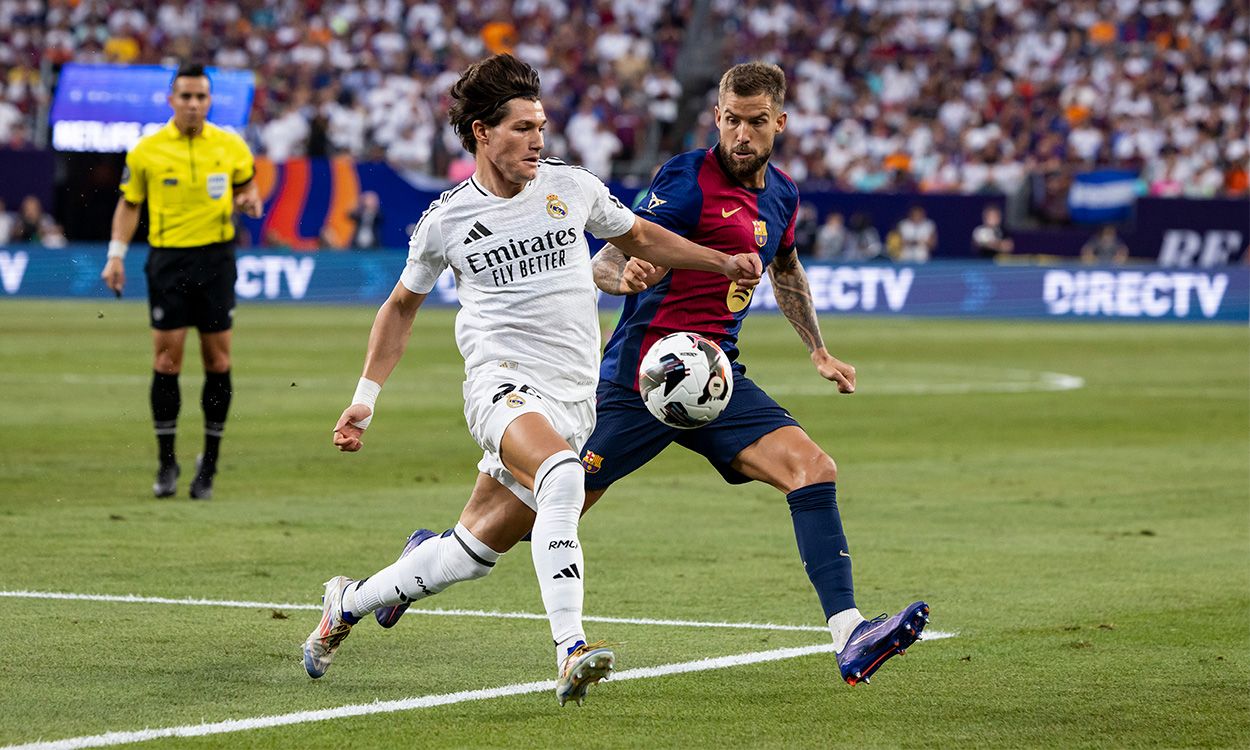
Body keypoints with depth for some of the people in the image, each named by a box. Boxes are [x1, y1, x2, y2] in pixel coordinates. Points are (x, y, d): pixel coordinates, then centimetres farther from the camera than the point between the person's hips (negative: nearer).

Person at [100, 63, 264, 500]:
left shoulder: (230, 147, 3)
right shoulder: (146, 151, 1)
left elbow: (246, 185, 18)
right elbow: (129, 204, 9)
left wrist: (250, 201, -6)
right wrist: (117, 255, 0)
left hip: (215, 258, 1)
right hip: (168, 259, -1)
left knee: (218, 362, 0)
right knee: (167, 360, -4)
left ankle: (209, 465, 10)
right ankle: (166, 464, 6)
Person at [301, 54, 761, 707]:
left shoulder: (571, 187, 7)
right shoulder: (446, 220, 3)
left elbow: (638, 237, 25)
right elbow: (401, 306, 19)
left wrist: (723, 262, 16)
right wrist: (364, 398, 15)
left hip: (572, 399, 4)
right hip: (503, 382, -3)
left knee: (472, 551, 4)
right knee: (563, 477, -35)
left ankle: (348, 604, 28)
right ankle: (571, 652, -40)